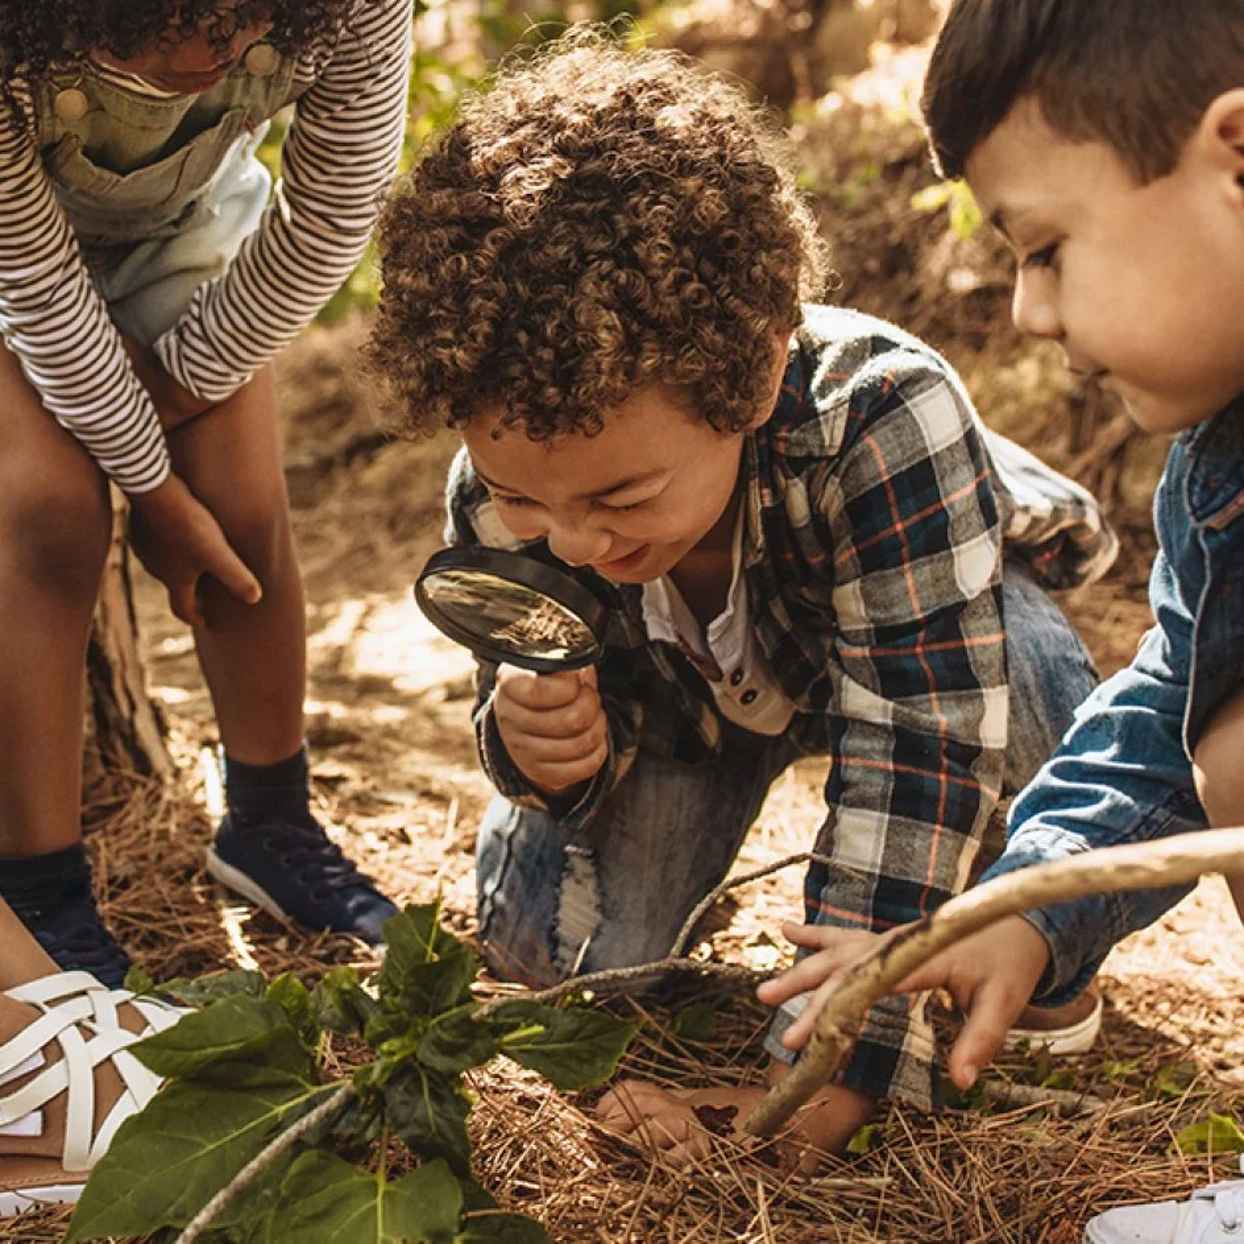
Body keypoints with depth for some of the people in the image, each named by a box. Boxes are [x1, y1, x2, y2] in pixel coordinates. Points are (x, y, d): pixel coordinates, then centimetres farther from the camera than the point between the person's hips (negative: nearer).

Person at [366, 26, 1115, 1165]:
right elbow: (595, 726, -15)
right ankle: (691, 841, 18)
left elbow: (919, 745, -42)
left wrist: (834, 1072, -43)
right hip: (685, 689, 3)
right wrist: (547, 746, -42)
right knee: (546, 941, -15)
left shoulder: (881, 416, -44)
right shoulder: (504, 491, -30)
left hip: (934, 621, -3)